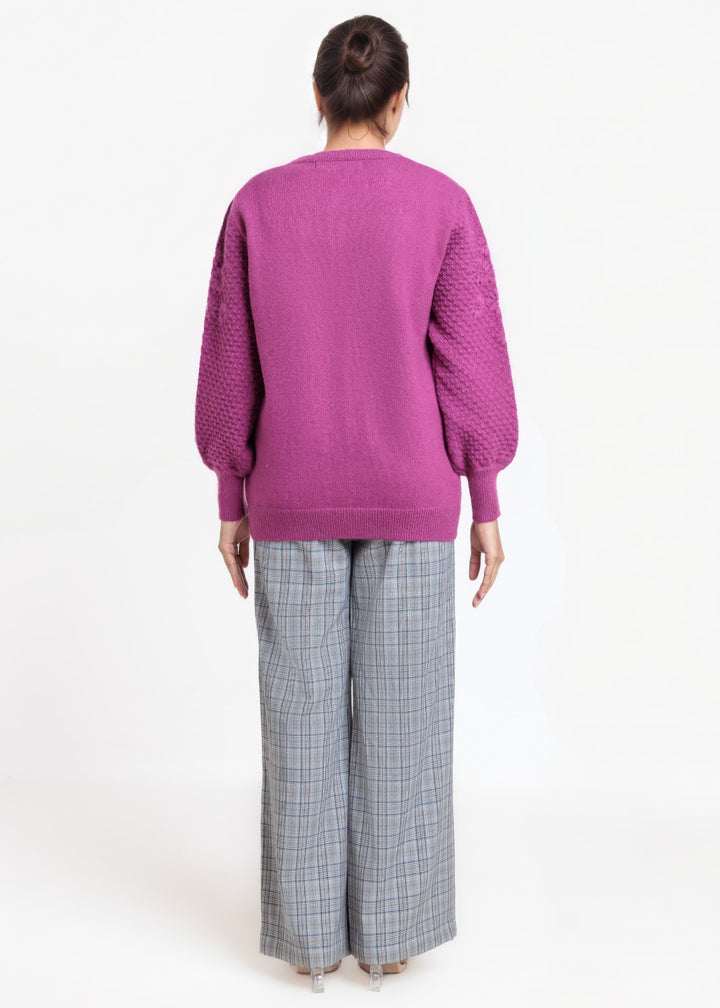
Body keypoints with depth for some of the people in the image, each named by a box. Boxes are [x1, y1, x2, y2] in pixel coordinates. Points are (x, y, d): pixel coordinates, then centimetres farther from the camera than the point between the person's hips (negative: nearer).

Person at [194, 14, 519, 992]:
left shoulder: (258, 204, -1)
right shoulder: (443, 203, -4)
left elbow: (230, 366, 0)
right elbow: (473, 363, -5)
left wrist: (231, 501, 9)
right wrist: (486, 503, 2)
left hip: (293, 500, 1)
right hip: (411, 500, 0)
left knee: (303, 712, 9)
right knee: (401, 711, 9)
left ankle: (311, 935, 18)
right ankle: (389, 931, 19)